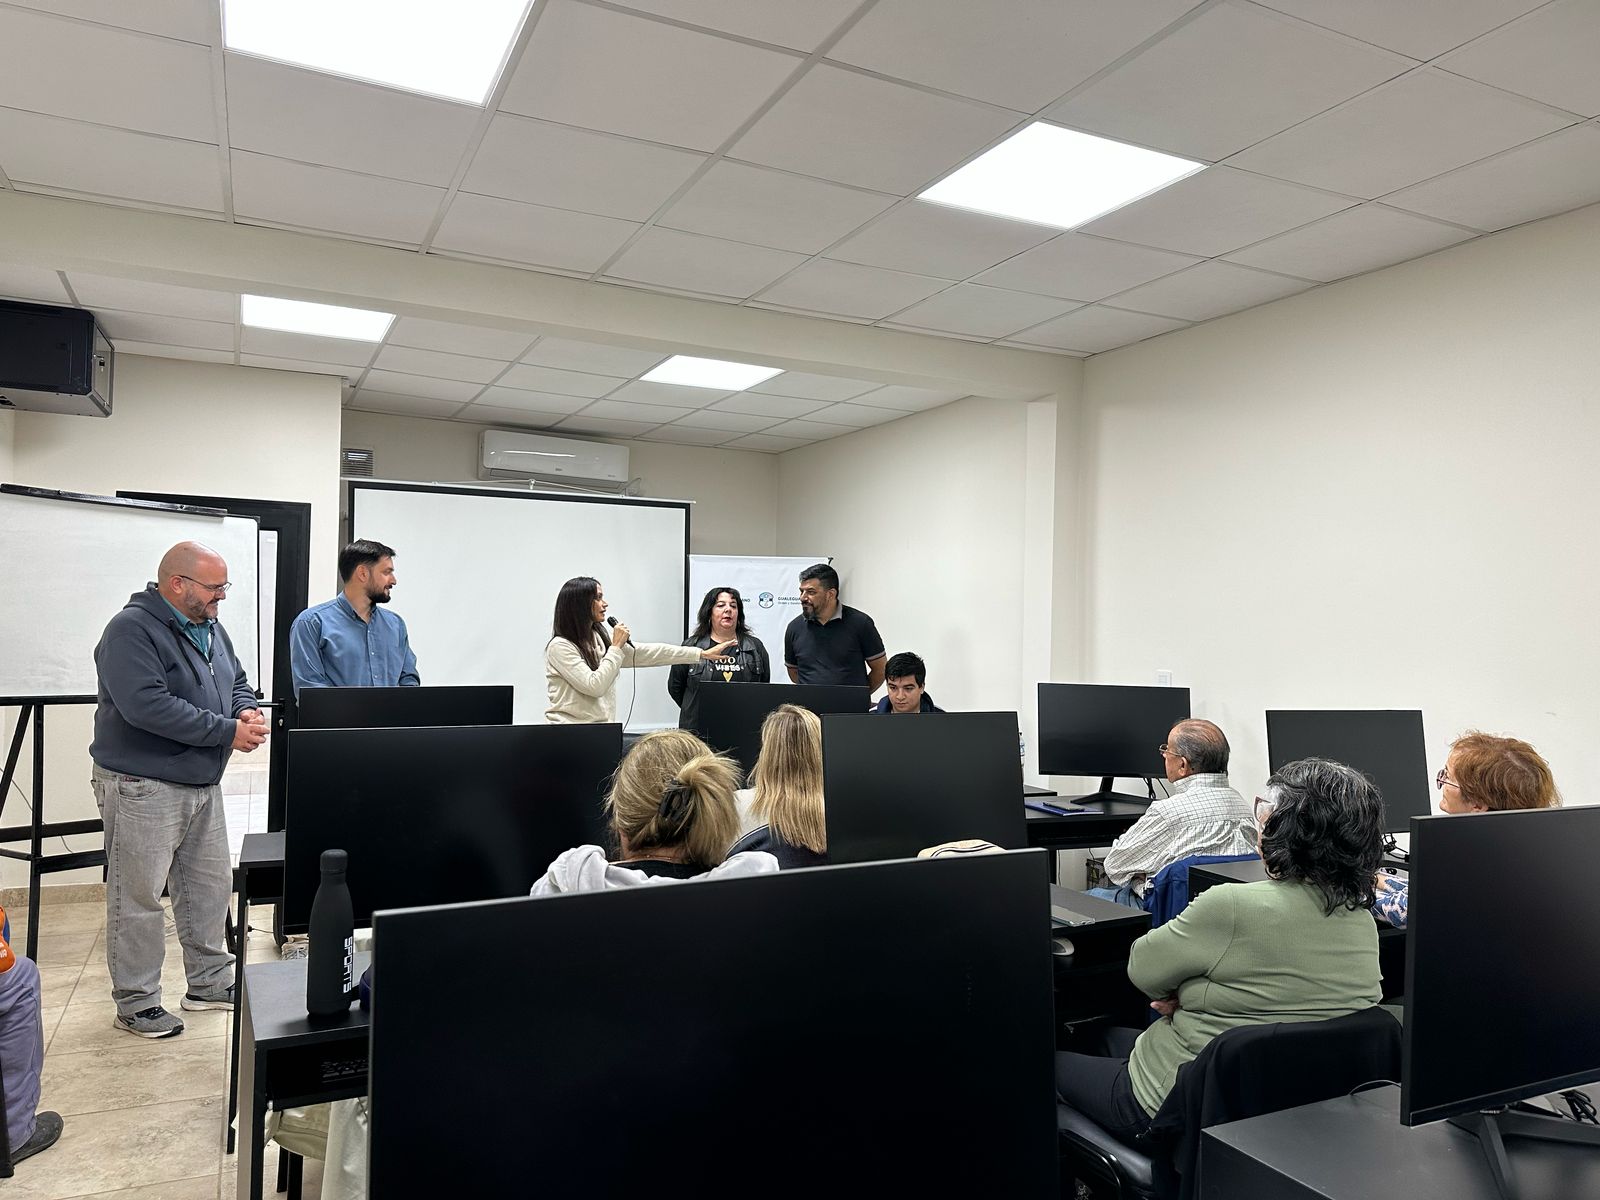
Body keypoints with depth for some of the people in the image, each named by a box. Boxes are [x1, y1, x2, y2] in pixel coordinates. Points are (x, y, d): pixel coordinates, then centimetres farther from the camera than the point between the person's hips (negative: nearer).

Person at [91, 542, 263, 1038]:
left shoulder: (210, 629, 10)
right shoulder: (132, 630, -17)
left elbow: (237, 681, 18)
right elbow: (147, 706, -27)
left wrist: (247, 710, -6)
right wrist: (227, 731, -23)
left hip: (202, 783, 9)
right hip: (143, 787, -9)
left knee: (210, 886, 15)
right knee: (138, 898, 2)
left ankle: (210, 982, 29)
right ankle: (136, 1003, 15)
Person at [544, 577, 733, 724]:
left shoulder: (601, 638, 13)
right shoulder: (560, 646, -10)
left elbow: (646, 653, 9)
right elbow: (594, 686, -17)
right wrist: (616, 647, -10)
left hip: (601, 732, 7)